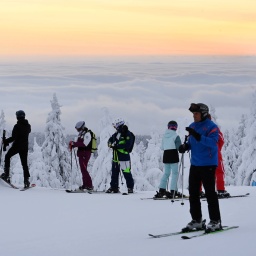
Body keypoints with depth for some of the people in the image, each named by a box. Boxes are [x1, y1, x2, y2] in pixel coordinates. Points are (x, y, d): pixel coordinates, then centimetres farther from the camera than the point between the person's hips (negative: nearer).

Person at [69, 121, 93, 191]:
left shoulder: (87, 134, -13)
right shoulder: (81, 134, 18)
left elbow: (84, 144, -24)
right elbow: (79, 143, 21)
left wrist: (74, 143, -23)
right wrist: (72, 145, 1)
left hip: (85, 154, -10)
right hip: (81, 154, 10)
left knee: (84, 169, -13)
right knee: (83, 169, 11)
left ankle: (89, 186, -13)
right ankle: (85, 185, 16)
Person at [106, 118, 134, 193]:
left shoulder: (128, 134, -11)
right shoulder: (116, 134, 13)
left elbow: (127, 145, -20)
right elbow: (110, 140, 20)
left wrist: (116, 146, -22)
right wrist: (111, 144, -5)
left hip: (124, 157, -8)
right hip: (115, 157, 8)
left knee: (126, 173, -5)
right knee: (114, 172, 11)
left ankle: (130, 187, 5)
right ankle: (114, 187, 20)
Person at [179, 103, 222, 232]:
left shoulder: (211, 126, -10)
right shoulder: (193, 126, 12)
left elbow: (213, 142, -24)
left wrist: (198, 136, -34)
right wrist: (185, 146, -1)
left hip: (208, 164, -8)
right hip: (195, 164, 8)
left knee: (210, 192, -6)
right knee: (193, 193, 8)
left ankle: (215, 221, 1)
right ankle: (196, 220, 17)